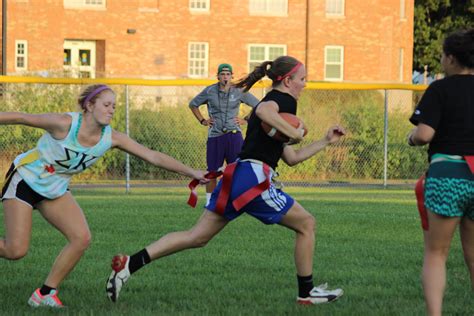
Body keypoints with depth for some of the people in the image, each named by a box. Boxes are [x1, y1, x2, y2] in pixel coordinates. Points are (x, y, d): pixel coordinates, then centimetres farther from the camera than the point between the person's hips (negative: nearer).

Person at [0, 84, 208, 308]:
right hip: (25, 178, -6)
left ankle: (45, 294, 0)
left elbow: (153, 157, -8)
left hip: (55, 189, 6)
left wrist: (192, 173, -12)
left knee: (81, 238, -13)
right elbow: (20, 118, -17)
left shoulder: (111, 138, -9)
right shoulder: (65, 124, -25)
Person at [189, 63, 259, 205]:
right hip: (214, 136, 1)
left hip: (234, 135, -1)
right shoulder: (209, 91, 3)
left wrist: (245, 120, 2)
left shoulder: (239, 92, 2)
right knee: (212, 172, 4)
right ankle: (209, 203, 14)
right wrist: (202, 121, 9)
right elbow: (193, 104, 18)